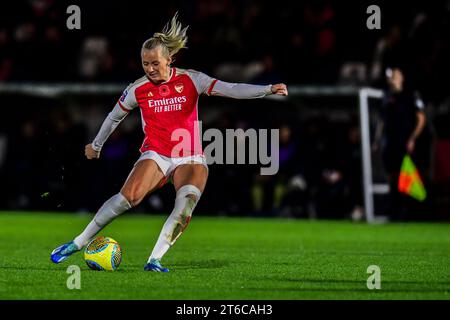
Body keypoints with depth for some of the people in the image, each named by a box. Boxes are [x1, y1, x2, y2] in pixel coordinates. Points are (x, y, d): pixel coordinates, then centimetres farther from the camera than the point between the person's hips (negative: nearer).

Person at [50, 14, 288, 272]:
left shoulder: (190, 80, -2)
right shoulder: (138, 89, 2)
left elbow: (230, 90, -11)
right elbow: (114, 117, 19)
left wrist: (268, 89, -24)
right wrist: (96, 145, 31)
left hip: (190, 158, 0)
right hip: (156, 155, 0)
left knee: (188, 200, -30)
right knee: (129, 196, -26)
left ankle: (154, 260, -24)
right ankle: (78, 243, -15)